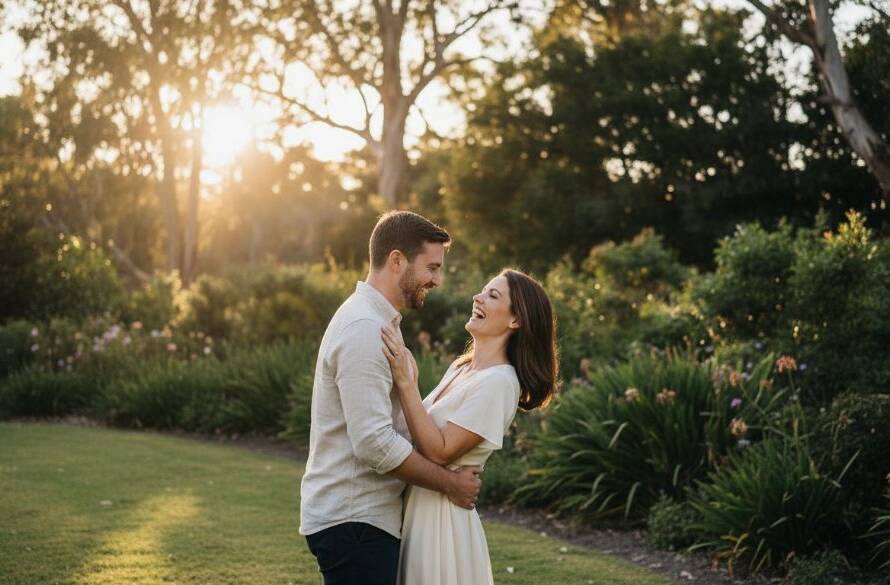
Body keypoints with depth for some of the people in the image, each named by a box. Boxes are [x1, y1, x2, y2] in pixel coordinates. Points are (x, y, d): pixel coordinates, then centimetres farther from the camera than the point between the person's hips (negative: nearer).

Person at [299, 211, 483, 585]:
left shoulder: (377, 321, 15)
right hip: (352, 522, -10)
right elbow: (374, 442, -24)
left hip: (362, 515, 10)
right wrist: (450, 483, -13)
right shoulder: (365, 329, -18)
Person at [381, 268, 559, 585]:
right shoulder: (460, 367, 10)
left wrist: (406, 384, -24)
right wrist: (405, 379, 0)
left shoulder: (498, 382, -18)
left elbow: (439, 452, -23)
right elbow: (423, 435, 10)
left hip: (442, 517, -8)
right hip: (415, 508, 9)